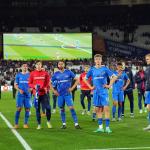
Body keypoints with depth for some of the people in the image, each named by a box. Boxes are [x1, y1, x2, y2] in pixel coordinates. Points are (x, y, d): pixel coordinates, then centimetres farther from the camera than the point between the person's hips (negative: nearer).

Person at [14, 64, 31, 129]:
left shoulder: (29, 75, 6)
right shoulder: (18, 75, 7)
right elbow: (15, 85, 7)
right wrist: (19, 90, -11)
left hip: (27, 94, 1)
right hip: (20, 94, -1)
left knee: (27, 109, 0)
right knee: (19, 108, -8)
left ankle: (25, 124, 10)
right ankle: (16, 124, -3)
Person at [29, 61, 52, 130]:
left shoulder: (45, 73, 5)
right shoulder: (32, 73, 5)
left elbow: (48, 82, 7)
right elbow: (29, 83, 6)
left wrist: (46, 88, -11)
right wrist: (34, 86, -13)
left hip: (44, 93, 0)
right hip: (36, 93, 0)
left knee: (48, 107, -6)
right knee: (37, 109, 4)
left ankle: (48, 121, 16)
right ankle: (39, 124, 12)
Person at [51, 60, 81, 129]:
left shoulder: (68, 72, -1)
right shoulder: (56, 74, 5)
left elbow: (77, 80, 2)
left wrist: (72, 88, -6)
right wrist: (54, 91, 4)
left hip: (67, 93, -3)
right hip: (60, 94, 3)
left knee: (71, 107, -12)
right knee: (62, 109, 7)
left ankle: (76, 123, -11)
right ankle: (64, 124, 18)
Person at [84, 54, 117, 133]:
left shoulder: (105, 69, -1)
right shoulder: (92, 69, 6)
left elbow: (114, 77, 0)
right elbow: (85, 79, 17)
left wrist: (109, 85, -6)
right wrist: (90, 87, 7)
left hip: (104, 92, -3)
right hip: (96, 92, 3)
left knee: (106, 108, -9)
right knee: (98, 109, 6)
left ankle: (107, 127, -8)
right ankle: (100, 127, 12)